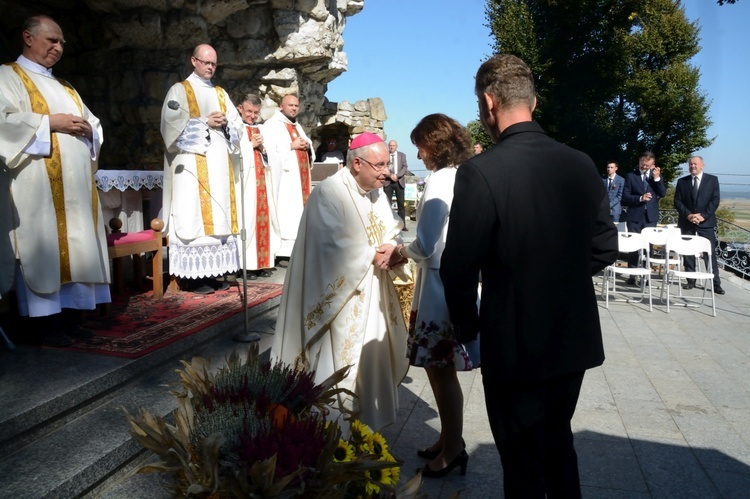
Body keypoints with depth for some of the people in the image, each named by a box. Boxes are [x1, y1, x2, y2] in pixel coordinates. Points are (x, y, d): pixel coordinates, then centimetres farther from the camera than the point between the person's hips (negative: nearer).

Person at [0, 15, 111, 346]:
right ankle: (46, 323, -3)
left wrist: (87, 128, 2)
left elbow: (93, 123, 23)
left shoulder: (65, 88, 26)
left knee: (77, 246, 2)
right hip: (37, 181, -7)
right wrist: (50, 122, -13)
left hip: (75, 181, 7)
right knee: (43, 246, -8)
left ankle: (69, 317, 7)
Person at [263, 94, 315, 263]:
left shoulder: (298, 126, 23)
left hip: (301, 175, 8)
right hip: (286, 177, -8)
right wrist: (292, 146, -14)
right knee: (286, 211, -13)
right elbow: (270, 150, -16)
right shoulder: (272, 125, -2)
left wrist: (307, 146, 2)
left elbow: (310, 148, 24)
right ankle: (285, 252, -13)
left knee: (300, 209, 5)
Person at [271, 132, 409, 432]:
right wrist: (373, 255, -17)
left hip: (372, 296, 8)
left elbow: (393, 231, 9)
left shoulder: (377, 193, 9)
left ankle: (365, 424, 33)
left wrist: (392, 248, -14)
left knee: (371, 359, 16)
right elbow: (332, 245, -24)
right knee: (341, 365, 0)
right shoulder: (329, 193, -17)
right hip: (341, 297, -8)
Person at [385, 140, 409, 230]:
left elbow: (405, 168, -1)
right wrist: (390, 175, -18)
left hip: (399, 182, 1)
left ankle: (402, 224, 2)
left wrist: (397, 175, -15)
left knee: (401, 204, 0)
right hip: (387, 182, -1)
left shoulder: (402, 155, 9)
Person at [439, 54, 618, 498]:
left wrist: (468, 327, 1)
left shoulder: (481, 172, -21)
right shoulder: (582, 165, -3)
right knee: (558, 438, 27)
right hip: (576, 339, 6)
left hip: (516, 345, -5)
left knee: (524, 462, 15)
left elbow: (459, 270, -17)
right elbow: (605, 250, 5)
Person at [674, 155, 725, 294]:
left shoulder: (712, 179, 5)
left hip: (706, 222, -2)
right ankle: (691, 281, 13)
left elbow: (715, 200, -3)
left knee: (710, 254, -3)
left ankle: (716, 283, 0)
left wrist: (703, 215, -14)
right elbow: (677, 202, 3)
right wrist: (688, 215, -12)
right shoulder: (682, 181, 9)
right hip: (687, 222, 2)